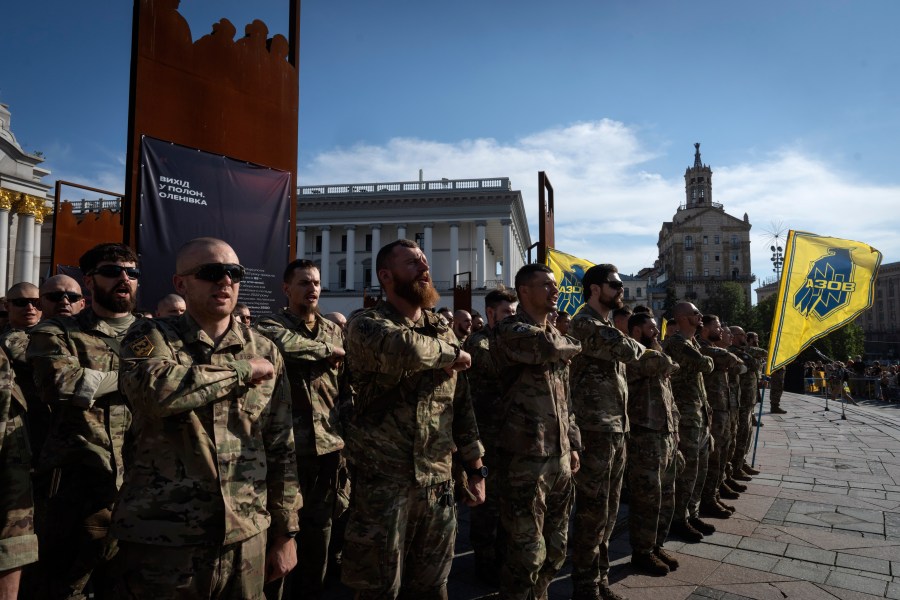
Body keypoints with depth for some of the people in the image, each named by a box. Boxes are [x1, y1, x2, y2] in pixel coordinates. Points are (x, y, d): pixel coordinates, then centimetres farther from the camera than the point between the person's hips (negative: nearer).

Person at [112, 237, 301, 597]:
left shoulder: (265, 352, 5)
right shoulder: (150, 337, -3)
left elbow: (280, 449, 7)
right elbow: (154, 389, -27)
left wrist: (285, 532, 6)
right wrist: (243, 371, -16)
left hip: (246, 536, 3)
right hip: (161, 537, -2)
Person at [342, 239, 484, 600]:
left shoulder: (443, 330, 10)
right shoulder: (365, 325, -9)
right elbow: (405, 348, -33)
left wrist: (475, 466, 11)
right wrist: (452, 353, -15)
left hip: (438, 482, 5)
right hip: (383, 481, -5)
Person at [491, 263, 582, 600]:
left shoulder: (555, 335, 16)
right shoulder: (509, 331, -10)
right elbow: (547, 347, -29)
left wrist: (573, 444, 16)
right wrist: (574, 345, -7)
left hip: (559, 456, 8)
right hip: (525, 458, -8)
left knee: (554, 547, 18)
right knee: (527, 552, 0)